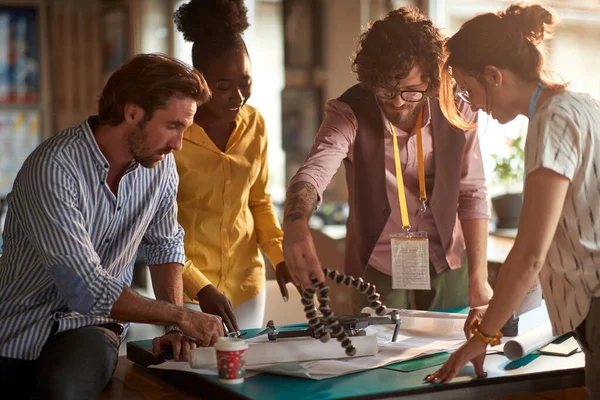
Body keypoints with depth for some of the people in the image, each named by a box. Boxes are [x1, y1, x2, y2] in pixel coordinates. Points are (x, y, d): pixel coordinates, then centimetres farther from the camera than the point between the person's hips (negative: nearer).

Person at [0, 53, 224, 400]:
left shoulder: (161, 164, -3)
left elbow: (165, 243, 11)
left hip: (93, 325, 1)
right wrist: (181, 317, -19)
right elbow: (86, 289, -26)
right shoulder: (53, 168, -22)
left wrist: (175, 327, -2)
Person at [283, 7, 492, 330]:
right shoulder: (350, 113, -18)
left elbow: (472, 194, -6)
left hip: (445, 266, 2)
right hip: (377, 266, -1)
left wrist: (478, 275, -10)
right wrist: (295, 224, -55)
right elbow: (313, 171, -33)